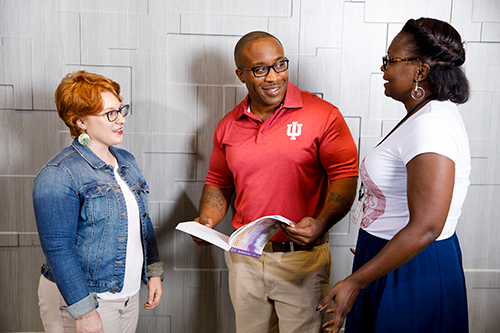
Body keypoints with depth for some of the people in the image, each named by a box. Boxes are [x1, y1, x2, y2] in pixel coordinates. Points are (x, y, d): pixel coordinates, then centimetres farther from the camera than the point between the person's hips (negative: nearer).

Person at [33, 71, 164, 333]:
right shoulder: (58, 176, -17)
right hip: (78, 299, -7)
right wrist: (83, 311, -20)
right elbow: (57, 249, -20)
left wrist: (154, 272, 9)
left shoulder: (126, 161, 6)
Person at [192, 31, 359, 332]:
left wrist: (321, 223, -25)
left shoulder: (322, 115, -8)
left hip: (302, 258, -4)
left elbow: (346, 175, -10)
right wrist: (206, 220, -3)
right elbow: (218, 182, 15)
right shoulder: (229, 126, 6)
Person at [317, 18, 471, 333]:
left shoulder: (431, 124, -24)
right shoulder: (429, 113, 9)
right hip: (395, 258, 10)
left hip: (413, 274, -10)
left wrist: (355, 282, -25)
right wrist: (374, 243, 22)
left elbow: (426, 227, -29)